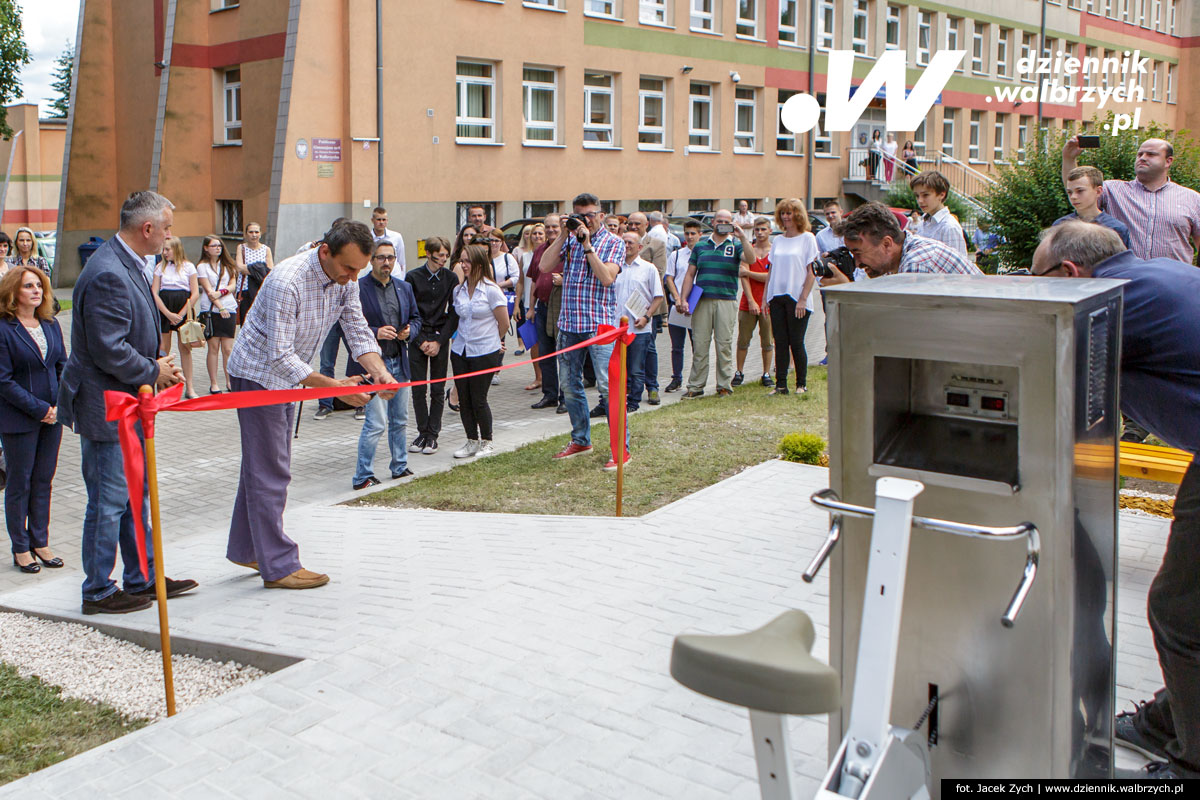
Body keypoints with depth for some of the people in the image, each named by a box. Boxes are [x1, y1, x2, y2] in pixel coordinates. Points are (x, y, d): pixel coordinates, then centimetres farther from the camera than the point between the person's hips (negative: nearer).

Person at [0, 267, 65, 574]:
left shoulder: (51, 324, 7)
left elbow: (63, 365, 10)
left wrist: (62, 404, -4)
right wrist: (38, 409, -15)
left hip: (52, 415, 5)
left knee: (44, 479, 11)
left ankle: (40, 542, 22)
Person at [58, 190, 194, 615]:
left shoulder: (126, 265, 11)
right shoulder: (107, 275, -23)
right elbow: (109, 350, -25)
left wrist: (157, 363, 5)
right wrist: (154, 373, -12)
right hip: (105, 408, -11)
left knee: (135, 495, 17)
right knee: (109, 501, 0)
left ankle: (142, 579, 28)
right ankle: (99, 591, 14)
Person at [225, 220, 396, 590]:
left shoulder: (346, 280, -7)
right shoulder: (287, 281, -31)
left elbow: (358, 332, -5)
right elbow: (279, 356, -32)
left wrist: (380, 372, -24)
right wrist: (332, 385, -39)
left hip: (287, 377, 9)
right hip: (257, 373, -9)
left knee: (262, 464, 17)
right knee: (269, 471, -6)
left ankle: (245, 549, 29)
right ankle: (278, 566, 1)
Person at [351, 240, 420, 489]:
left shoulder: (404, 288, 12)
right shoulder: (357, 288, -8)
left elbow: (416, 318, 19)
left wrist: (410, 331, -3)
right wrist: (376, 333, -22)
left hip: (400, 363, 7)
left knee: (400, 421, 16)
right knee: (376, 423, -9)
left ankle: (400, 467, 31)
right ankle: (362, 477, 1)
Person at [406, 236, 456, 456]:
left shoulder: (451, 278, 2)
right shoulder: (412, 277, -2)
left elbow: (453, 313, 2)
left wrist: (439, 341, -6)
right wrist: (420, 341, -7)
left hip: (440, 340, 1)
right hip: (417, 339, 0)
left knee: (438, 390, 2)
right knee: (418, 390, 1)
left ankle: (433, 434, 11)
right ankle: (422, 432, 13)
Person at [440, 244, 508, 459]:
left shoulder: (491, 290, -9)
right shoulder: (458, 290, 7)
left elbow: (504, 323, -4)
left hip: (485, 352, -5)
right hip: (460, 351, 5)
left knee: (478, 399, -2)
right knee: (464, 398, 6)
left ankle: (487, 442, 15)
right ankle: (471, 441, 19)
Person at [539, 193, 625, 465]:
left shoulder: (613, 243, 0)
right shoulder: (569, 239, 13)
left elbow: (607, 278, -15)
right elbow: (544, 266, 0)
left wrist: (587, 245, -13)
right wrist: (562, 235, -3)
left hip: (599, 323, -5)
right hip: (568, 323, 5)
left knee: (608, 386, -11)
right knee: (569, 385, 11)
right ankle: (581, 440, 26)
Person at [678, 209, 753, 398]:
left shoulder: (736, 245, 8)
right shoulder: (701, 245, 14)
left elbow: (750, 259, -12)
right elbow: (690, 274, 13)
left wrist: (743, 238, -20)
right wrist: (683, 299, 4)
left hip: (726, 301, -1)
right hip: (701, 301, 2)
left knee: (724, 345, 1)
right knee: (699, 344, 1)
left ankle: (724, 385, 9)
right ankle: (696, 386, 7)